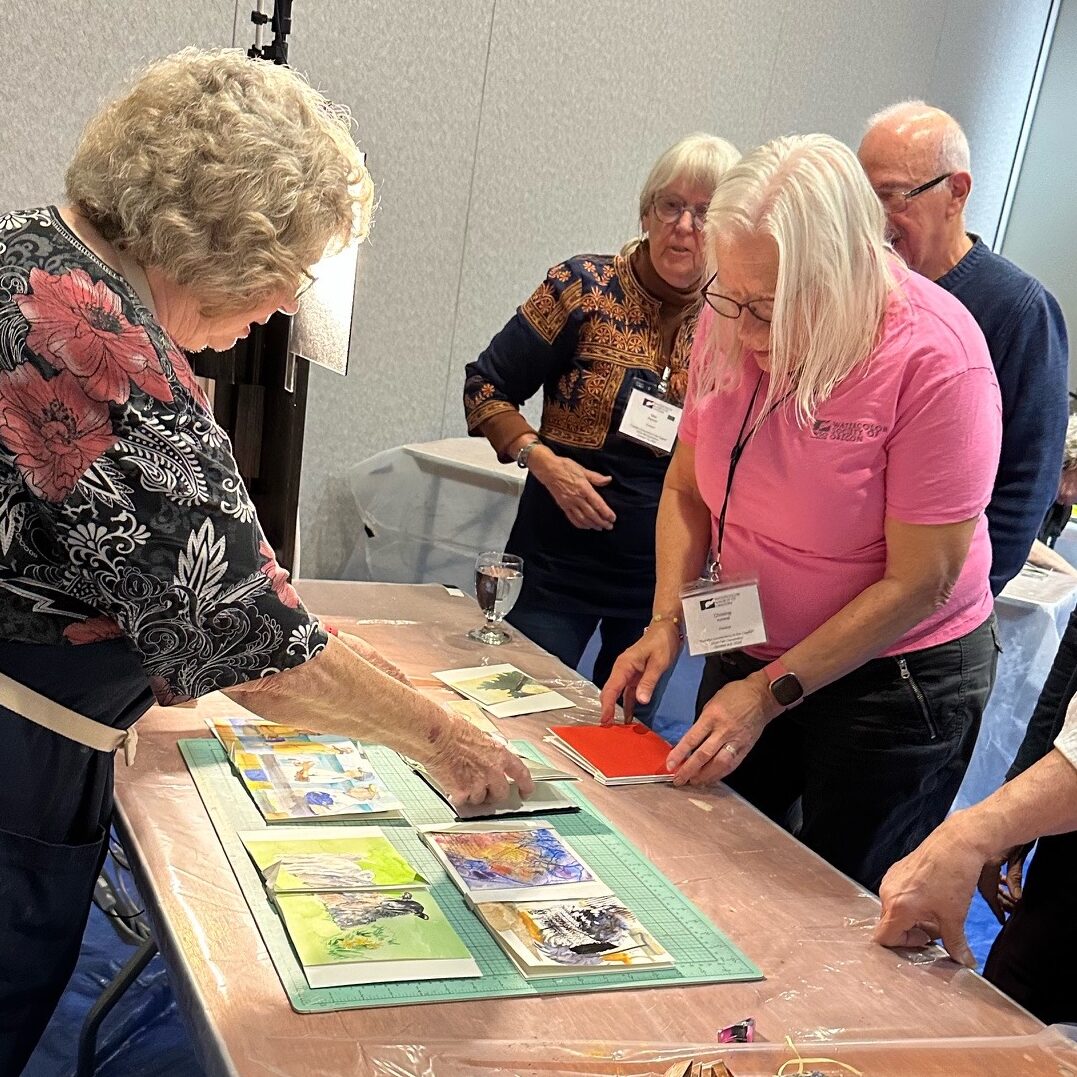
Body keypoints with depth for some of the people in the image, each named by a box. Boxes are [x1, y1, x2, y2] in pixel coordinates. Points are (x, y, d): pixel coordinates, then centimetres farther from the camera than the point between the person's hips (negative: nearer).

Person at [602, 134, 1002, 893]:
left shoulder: (936, 359, -24)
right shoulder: (733, 324, -8)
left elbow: (920, 581, -20)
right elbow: (687, 490, 4)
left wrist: (773, 692, -20)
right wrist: (668, 621, -10)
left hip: (896, 682, -5)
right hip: (752, 656, 5)